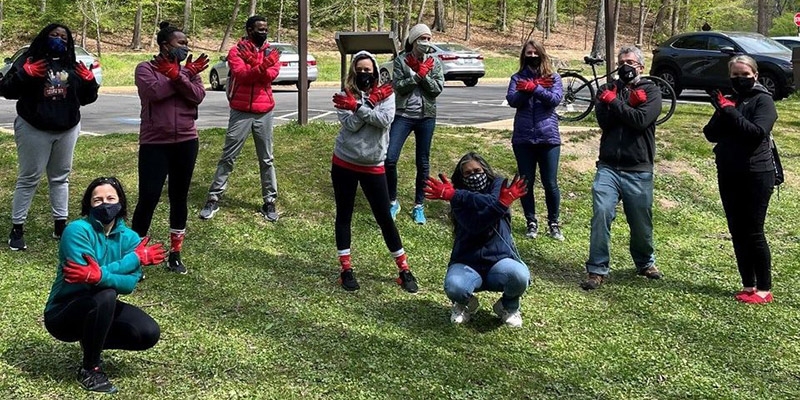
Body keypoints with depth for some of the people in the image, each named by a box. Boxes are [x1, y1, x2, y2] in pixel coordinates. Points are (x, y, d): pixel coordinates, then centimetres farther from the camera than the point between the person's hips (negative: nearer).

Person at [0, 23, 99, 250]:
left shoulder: (73, 66, 11)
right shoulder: (29, 60, -2)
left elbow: (87, 98, 14)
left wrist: (89, 82, -6)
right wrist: (24, 74, -24)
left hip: (67, 130, 4)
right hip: (34, 129, -4)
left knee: (60, 177, 12)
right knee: (28, 178, -1)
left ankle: (60, 225, 20)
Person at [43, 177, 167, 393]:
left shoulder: (129, 238, -6)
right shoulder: (78, 230, -20)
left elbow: (129, 283, -20)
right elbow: (86, 276, -29)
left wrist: (100, 275, -42)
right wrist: (135, 258, -24)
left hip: (100, 309, 5)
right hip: (62, 313, -5)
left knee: (149, 334, -13)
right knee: (105, 296, -35)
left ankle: (92, 340, 13)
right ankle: (89, 369, -16)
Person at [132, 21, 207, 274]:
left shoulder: (190, 69, 9)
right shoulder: (145, 68, -2)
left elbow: (198, 96, -7)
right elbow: (153, 92, -21)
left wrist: (177, 76, -17)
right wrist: (186, 75, -12)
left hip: (186, 142, 4)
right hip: (154, 143, -4)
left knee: (179, 198, 11)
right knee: (148, 198, -7)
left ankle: (175, 254, 21)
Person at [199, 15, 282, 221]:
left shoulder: (271, 52, 7)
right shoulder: (236, 51, -2)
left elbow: (271, 74, -11)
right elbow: (242, 75, -18)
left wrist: (253, 62, -26)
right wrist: (261, 67, -34)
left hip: (264, 112, 3)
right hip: (241, 112, -2)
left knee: (266, 159, 8)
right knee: (228, 157, 2)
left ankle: (269, 201, 14)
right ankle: (214, 198, 8)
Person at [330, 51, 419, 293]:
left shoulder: (385, 94, -2)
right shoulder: (345, 96, -2)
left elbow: (385, 120, -20)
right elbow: (351, 124, -17)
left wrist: (357, 107, -21)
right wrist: (370, 102, -20)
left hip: (373, 166, -1)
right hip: (344, 163, 1)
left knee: (384, 218, 3)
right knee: (344, 216, 8)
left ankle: (403, 269, 13)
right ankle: (346, 269, 19)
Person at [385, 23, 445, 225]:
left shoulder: (435, 62, 4)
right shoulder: (401, 60, -1)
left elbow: (438, 88, -5)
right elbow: (398, 86, -11)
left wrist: (424, 75, -16)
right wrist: (416, 74, -17)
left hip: (426, 116, 2)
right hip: (403, 115, -1)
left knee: (423, 163, 7)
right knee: (390, 158, -12)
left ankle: (419, 206, 19)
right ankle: (393, 201, 8)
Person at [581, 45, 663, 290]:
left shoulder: (651, 91, 3)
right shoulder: (608, 90, 11)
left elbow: (641, 120, -15)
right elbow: (604, 121, -4)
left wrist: (614, 102, -9)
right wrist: (628, 104, -14)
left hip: (639, 170, -1)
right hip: (608, 167, 1)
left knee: (641, 222, 10)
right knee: (601, 214, -16)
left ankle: (645, 263, 35)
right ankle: (597, 270, -8)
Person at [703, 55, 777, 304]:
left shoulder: (762, 100, -4)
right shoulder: (727, 100, 12)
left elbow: (758, 132, -19)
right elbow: (710, 134, 3)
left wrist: (730, 112, -19)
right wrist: (722, 113, -13)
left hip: (756, 176, -6)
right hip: (729, 175, 6)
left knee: (754, 232, -4)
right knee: (737, 232, 8)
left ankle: (764, 290, 5)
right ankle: (748, 285, 18)